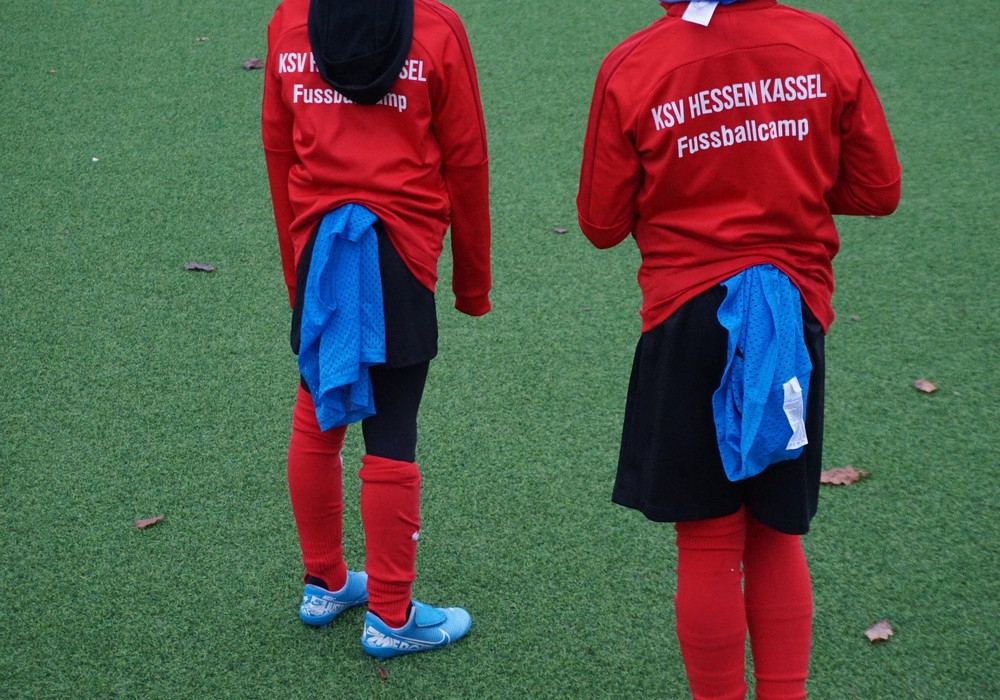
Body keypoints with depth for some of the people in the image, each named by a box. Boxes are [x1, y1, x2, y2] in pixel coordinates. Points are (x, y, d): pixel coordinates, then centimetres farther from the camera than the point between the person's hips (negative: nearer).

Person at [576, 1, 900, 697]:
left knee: (709, 542, 8)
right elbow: (878, 189, 2)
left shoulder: (631, 67, -10)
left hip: (689, 320, -2)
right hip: (796, 315, 2)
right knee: (777, 536, 16)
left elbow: (601, 223, -3)